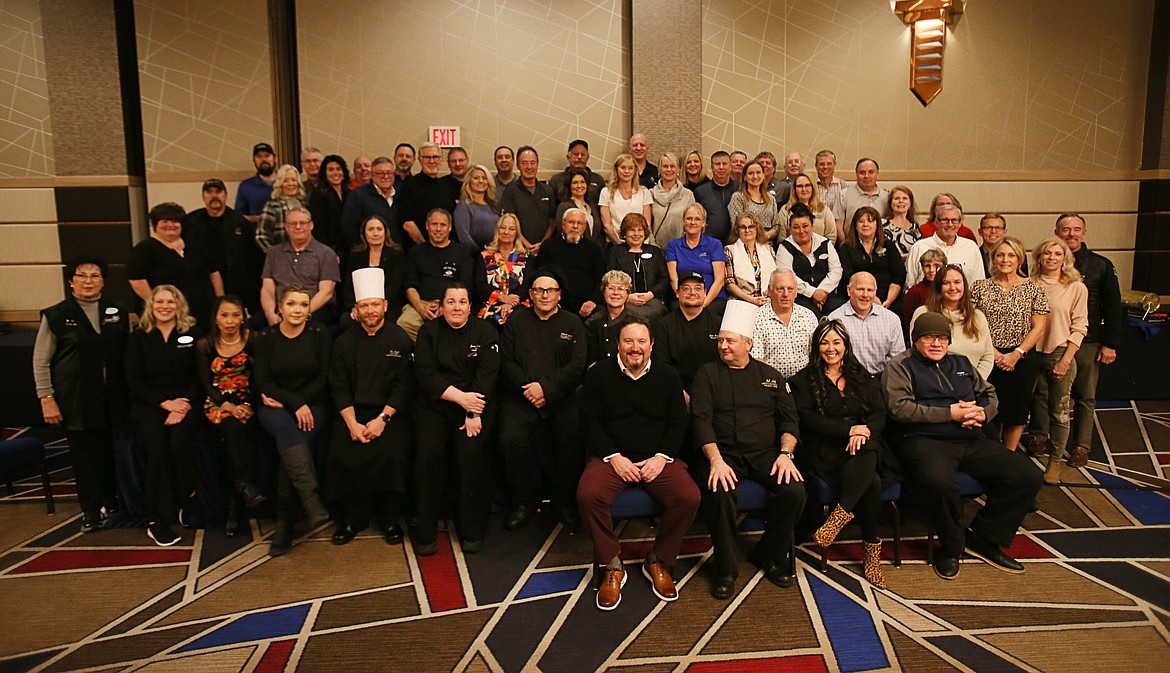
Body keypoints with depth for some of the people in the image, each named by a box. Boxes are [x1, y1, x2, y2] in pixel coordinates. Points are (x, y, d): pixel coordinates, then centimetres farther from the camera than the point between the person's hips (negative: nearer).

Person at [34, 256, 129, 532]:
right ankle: (91, 511, 17)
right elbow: (40, 362, 0)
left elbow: (128, 355, 12)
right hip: (76, 403, -2)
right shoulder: (55, 316, 0)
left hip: (113, 400, 2)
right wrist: (47, 399, -5)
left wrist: (131, 392, 8)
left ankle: (110, 503, 26)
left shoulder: (118, 313, 8)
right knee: (85, 457, 3)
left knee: (111, 454, 7)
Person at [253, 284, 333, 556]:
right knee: (287, 429, -34)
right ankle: (314, 505, -45)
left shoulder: (320, 335, 4)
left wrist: (285, 401, -8)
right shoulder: (266, 338, 6)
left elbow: (324, 378, 0)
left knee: (291, 443, -28)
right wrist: (295, 403, -17)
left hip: (312, 405, 0)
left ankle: (284, 526, -18)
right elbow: (263, 381, -1)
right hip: (274, 407, 0)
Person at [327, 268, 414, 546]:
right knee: (341, 454, -21)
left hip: (390, 412, -2)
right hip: (353, 413, 3)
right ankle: (353, 516, 4)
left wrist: (382, 419, -13)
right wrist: (352, 424, -9)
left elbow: (404, 385, -3)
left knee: (393, 453, -26)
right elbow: (339, 387, 4)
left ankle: (389, 519, -3)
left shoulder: (399, 339, 2)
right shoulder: (345, 342, 9)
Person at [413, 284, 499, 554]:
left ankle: (472, 530, -9)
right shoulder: (428, 332, 8)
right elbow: (425, 373, -2)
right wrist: (460, 397, -15)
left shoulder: (486, 333, 5)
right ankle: (426, 532, -10)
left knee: (470, 450, -25)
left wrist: (473, 414, -17)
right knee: (428, 450, -22)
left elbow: (487, 375, -5)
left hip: (475, 404, -1)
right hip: (435, 404, 1)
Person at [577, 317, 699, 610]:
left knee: (689, 497, -25)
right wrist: (614, 457, -11)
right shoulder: (598, 375, 4)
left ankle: (658, 561, -1)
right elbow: (590, 422, 1)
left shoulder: (668, 376, 10)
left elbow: (678, 422, 9)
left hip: (658, 458, 2)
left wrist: (662, 457, -8)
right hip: (612, 457, -1)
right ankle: (611, 566, -10)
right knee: (588, 495, -31)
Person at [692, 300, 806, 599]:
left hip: (766, 453, 3)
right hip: (724, 453, -2)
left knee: (794, 490, -25)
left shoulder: (770, 376, 16)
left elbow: (790, 419, 11)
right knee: (718, 492, -34)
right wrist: (716, 461, -19)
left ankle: (770, 556, 2)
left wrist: (786, 453, -9)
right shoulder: (708, 374, 8)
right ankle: (725, 568, -11)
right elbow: (701, 420, -4)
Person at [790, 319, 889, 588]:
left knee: (867, 455, -37)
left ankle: (839, 516, -36)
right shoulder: (804, 380, 11)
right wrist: (849, 429, -14)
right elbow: (808, 419, -2)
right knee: (872, 482, -30)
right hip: (824, 452, -2)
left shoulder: (862, 377, 22)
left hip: (864, 446, 3)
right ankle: (871, 549, -21)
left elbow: (880, 414, 11)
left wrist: (864, 432, -12)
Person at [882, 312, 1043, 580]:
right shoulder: (901, 366, 6)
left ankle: (982, 539, 4)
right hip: (925, 441, -6)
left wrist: (981, 413, 2)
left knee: (1027, 476, -10)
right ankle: (951, 547, -9)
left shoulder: (962, 364, 26)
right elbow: (899, 407, -9)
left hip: (972, 442, 7)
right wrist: (951, 413, -10)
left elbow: (990, 394, 27)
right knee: (939, 482, -38)